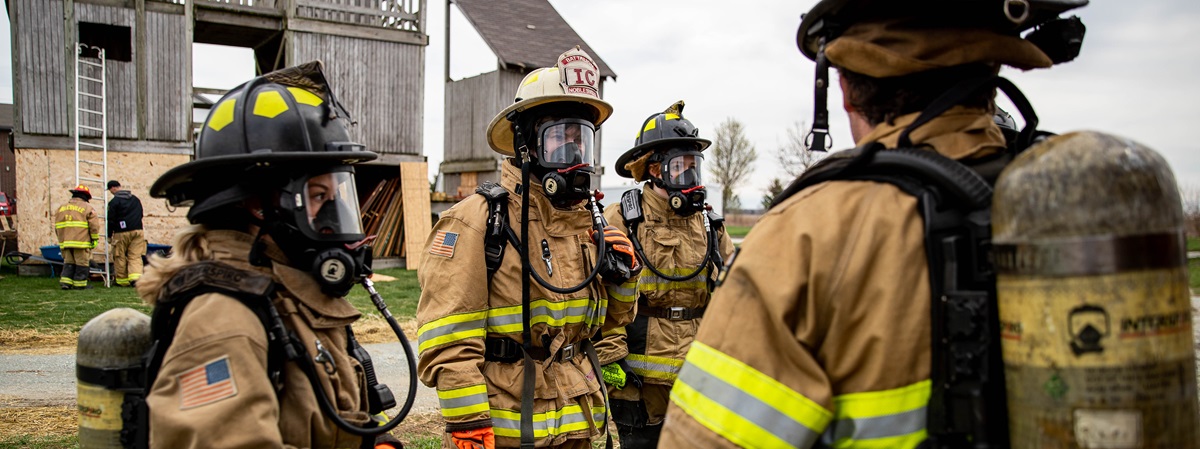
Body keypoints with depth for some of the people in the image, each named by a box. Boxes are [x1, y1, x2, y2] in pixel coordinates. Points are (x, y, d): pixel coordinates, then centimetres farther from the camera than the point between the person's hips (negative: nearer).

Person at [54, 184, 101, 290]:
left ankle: (65, 281, 6)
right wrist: (95, 239, 0)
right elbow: (94, 225, -8)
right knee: (82, 263, 2)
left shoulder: (61, 208, 17)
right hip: (81, 242, -5)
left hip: (65, 242, 6)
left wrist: (62, 238, 23)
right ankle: (80, 284, 4)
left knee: (68, 262, 14)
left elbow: (57, 227, 17)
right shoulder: (87, 208, -2)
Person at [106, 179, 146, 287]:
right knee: (135, 256, 1)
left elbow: (111, 220, -6)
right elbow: (140, 214, 20)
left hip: (121, 233, -4)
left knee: (120, 257, 8)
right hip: (137, 231, 4)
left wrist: (109, 235, 5)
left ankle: (122, 280, 12)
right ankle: (135, 276, -19)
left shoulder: (114, 202, -7)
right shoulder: (135, 199, 12)